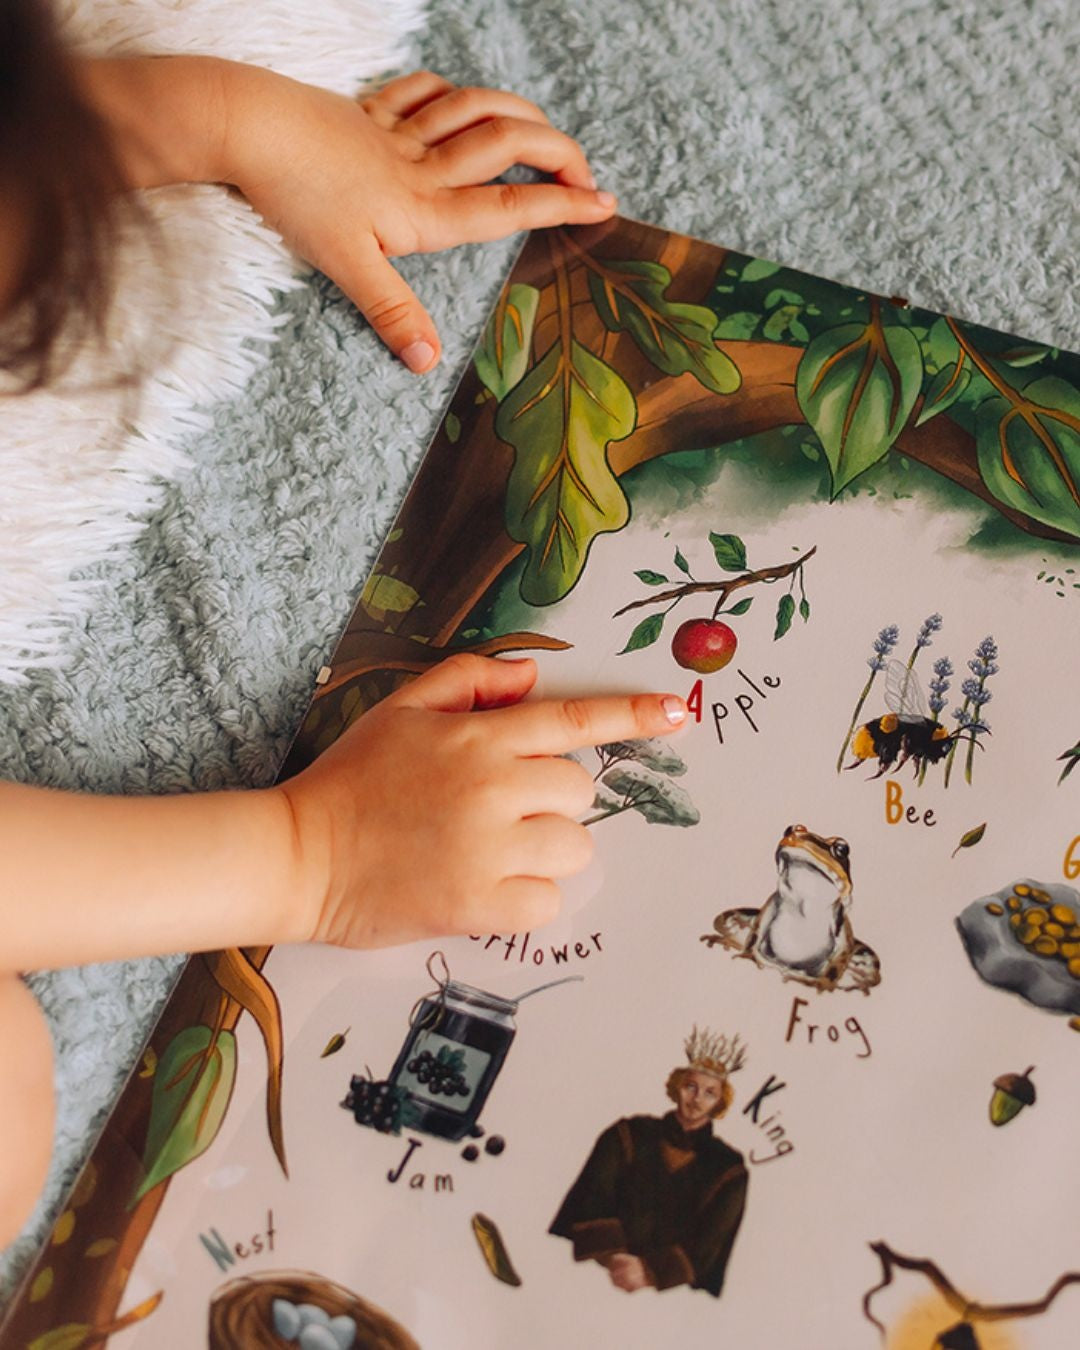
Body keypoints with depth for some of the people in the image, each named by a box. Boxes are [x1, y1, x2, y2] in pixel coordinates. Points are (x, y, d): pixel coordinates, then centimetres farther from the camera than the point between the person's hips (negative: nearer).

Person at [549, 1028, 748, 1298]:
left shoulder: (728, 1170, 8)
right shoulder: (628, 1135, 10)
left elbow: (705, 1246, -3)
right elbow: (592, 1205, 0)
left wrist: (650, 1273, -20)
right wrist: (611, 1260, -19)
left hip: (665, 1297, -1)